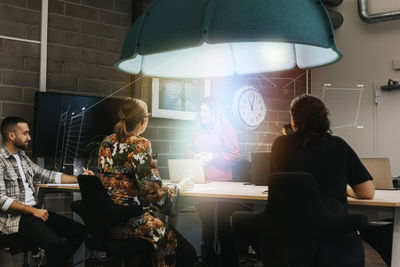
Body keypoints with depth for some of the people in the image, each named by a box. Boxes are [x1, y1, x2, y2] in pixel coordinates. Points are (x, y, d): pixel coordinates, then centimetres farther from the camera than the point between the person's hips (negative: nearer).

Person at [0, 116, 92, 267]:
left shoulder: (22, 157, 18)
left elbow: (47, 176, 21)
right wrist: (33, 211, -18)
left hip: (34, 210, 9)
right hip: (14, 217, -9)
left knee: (79, 231, -6)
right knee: (55, 243, -31)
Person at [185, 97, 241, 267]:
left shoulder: (225, 128, -1)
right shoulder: (198, 130, 15)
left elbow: (234, 155, -7)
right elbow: (188, 151, 16)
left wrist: (212, 157, -15)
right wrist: (195, 156, -6)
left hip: (221, 182, -5)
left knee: (223, 224, -2)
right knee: (206, 224, 12)